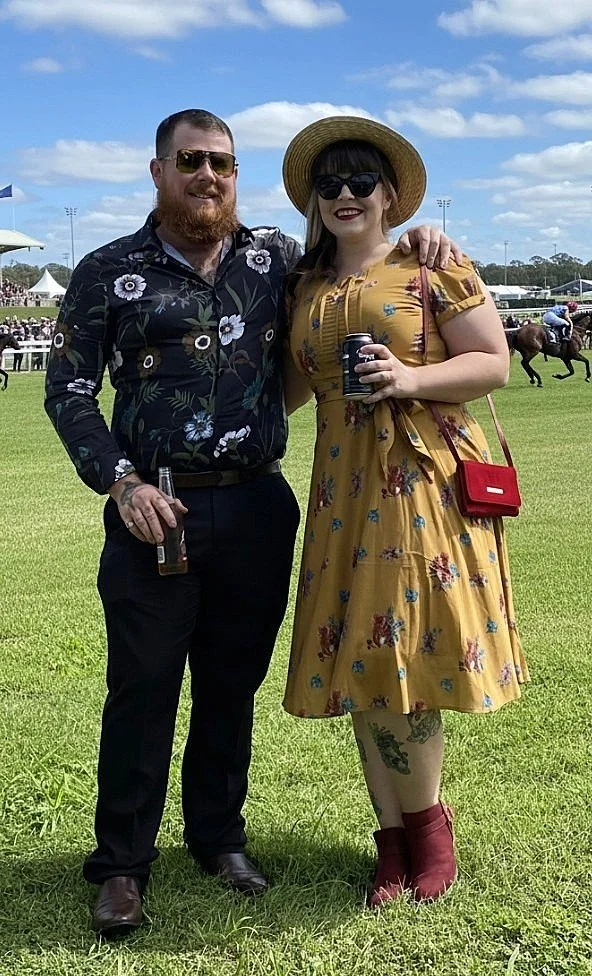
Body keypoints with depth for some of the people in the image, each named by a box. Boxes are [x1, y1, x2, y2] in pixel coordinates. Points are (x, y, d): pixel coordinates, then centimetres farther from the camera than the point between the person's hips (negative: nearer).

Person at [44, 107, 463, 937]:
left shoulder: (278, 259, 7)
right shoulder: (109, 273, 1)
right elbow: (68, 390, 1)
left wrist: (415, 244, 1)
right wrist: (122, 483, -10)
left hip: (257, 509, 3)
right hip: (155, 510, -2)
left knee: (233, 683, 13)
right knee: (142, 687, 2)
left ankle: (219, 836, 30)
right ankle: (122, 864, 15)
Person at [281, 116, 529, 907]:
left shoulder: (432, 266, 0)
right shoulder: (305, 288, 14)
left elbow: (495, 364, -2)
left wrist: (413, 378, -16)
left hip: (427, 483, -4)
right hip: (345, 490, 5)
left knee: (402, 658, -6)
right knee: (361, 664, 5)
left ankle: (424, 826, 18)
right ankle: (397, 837, 21)